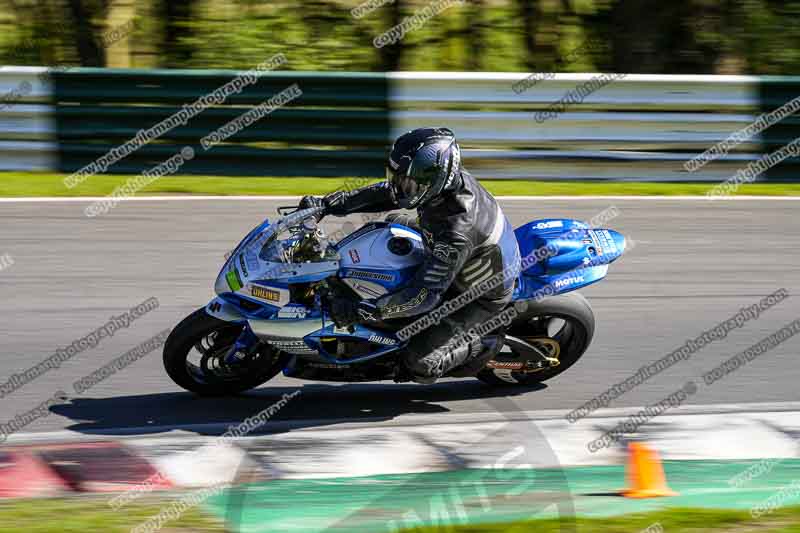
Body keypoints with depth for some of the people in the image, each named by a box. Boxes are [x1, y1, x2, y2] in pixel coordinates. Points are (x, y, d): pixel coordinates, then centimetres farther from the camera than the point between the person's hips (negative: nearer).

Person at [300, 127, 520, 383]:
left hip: (481, 296, -9)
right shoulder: (446, 178, -19)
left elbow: (425, 295, -41)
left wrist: (363, 311, -42)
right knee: (391, 223, 18)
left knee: (419, 363, -14)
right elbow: (385, 192, -7)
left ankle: (485, 346, 9)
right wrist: (327, 204, -14)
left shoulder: (457, 233, -42)